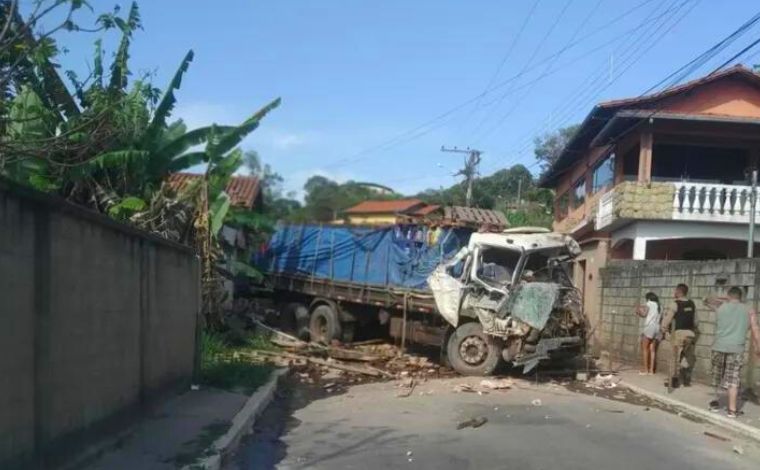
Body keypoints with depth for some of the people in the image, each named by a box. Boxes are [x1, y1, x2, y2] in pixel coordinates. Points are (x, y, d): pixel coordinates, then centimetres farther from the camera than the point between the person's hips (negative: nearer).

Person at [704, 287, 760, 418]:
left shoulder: (720, 307, 7)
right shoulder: (748, 311, 7)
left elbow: (707, 301, 25)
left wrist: (723, 300, 26)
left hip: (719, 347, 1)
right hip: (737, 349, -1)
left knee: (718, 376, 16)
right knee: (733, 379, 0)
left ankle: (716, 402, 26)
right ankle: (732, 409, -1)